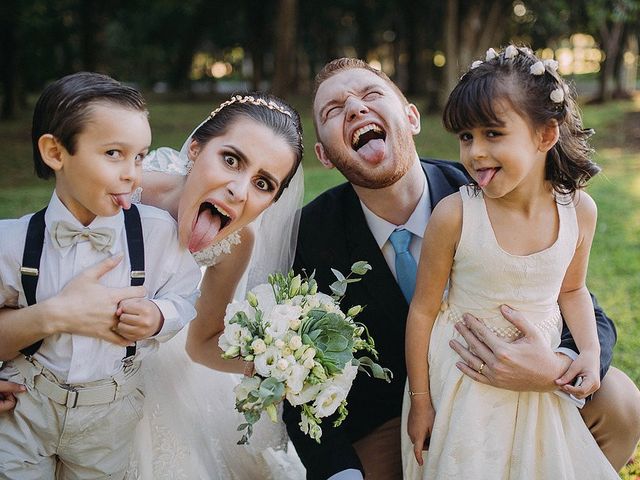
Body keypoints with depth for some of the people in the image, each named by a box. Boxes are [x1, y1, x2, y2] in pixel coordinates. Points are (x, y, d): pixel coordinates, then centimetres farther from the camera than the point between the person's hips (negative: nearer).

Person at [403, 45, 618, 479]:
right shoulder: (454, 215, -21)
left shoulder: (579, 210, -11)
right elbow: (423, 309, -12)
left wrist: (590, 352, -8)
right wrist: (419, 401, -7)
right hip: (462, 376, -3)